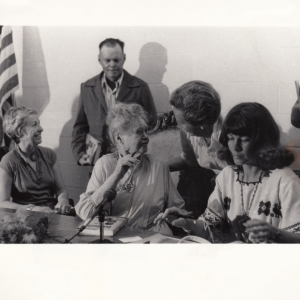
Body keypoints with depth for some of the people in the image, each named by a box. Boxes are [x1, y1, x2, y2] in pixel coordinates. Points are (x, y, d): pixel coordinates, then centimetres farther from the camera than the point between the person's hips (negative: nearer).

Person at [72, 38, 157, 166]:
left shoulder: (140, 87, 0)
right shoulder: (87, 88, 8)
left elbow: (151, 125, 4)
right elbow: (80, 125, 14)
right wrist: (79, 154, 3)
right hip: (98, 159, 2)